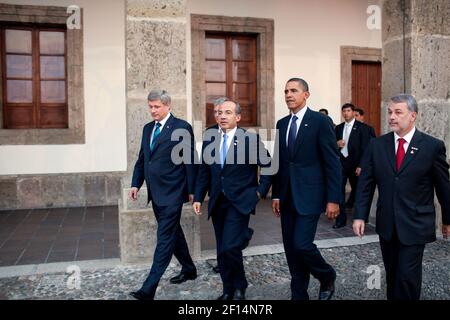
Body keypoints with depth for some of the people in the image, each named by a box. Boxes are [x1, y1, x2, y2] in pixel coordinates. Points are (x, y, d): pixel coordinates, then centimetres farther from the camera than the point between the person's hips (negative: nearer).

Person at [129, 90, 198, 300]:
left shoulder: (182, 127, -7)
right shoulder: (148, 128, 13)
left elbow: (190, 161, -8)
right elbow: (141, 159, 17)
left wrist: (191, 190, -8)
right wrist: (136, 184, 7)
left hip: (172, 193, -8)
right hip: (155, 193, 8)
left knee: (165, 238, -6)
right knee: (172, 233, 18)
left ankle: (149, 289, -4)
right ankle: (188, 269, 36)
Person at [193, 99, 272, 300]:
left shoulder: (251, 139, -5)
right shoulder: (209, 140, 8)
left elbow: (268, 166, 1)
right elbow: (204, 172, 11)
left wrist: (260, 191, -4)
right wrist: (198, 197, 5)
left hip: (240, 202, -5)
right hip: (217, 203, 5)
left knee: (230, 248, -14)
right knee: (222, 251, 11)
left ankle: (239, 288, 11)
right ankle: (228, 290, 27)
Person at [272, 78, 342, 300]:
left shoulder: (320, 121, -7)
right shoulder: (282, 124, 11)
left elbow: (332, 163, -9)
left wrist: (333, 199, -12)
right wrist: (276, 195, 12)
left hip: (309, 195, -6)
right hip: (287, 197, 6)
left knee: (301, 244, -10)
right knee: (291, 248, 9)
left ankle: (327, 277, 21)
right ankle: (299, 294, 24)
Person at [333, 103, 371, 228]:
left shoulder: (361, 128, -3)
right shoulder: (338, 128, 11)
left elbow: (364, 148, -7)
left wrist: (360, 166, -13)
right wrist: (336, 144, -7)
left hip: (355, 164, -3)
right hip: (340, 163, 3)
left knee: (357, 188, 12)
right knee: (339, 190, -5)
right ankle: (341, 219, -1)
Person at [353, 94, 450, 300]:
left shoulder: (433, 146, -6)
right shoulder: (377, 145, 1)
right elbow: (365, 183, 1)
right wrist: (360, 215, -4)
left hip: (416, 226, -3)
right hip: (387, 225, 3)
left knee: (407, 277, -3)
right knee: (392, 275, 15)